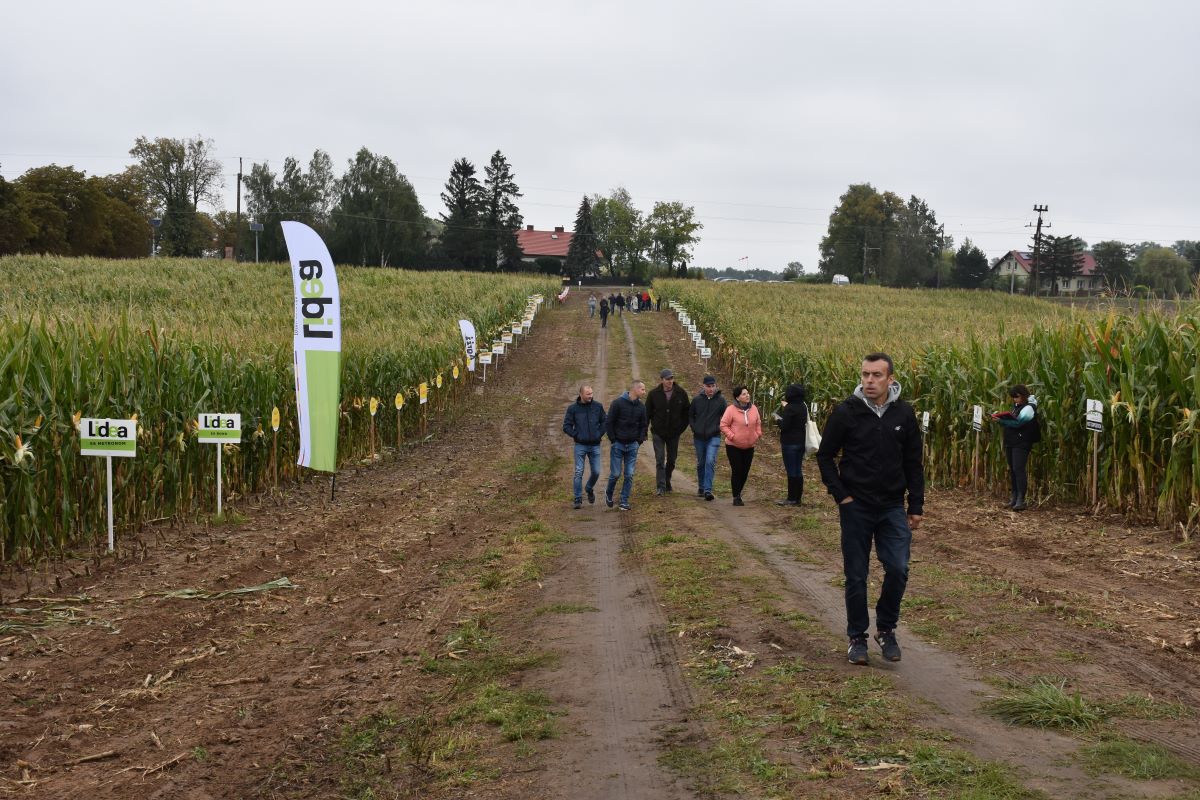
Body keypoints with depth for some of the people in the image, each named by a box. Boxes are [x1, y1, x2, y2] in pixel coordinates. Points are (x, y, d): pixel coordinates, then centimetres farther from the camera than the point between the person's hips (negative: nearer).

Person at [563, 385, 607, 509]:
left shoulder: (598, 407, 2)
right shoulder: (573, 408, -3)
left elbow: (605, 422, 12)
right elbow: (566, 426, 1)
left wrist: (600, 434, 0)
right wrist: (576, 435, -8)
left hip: (595, 445, 2)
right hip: (580, 446, -2)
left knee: (596, 472, 5)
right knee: (579, 472, -4)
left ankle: (590, 489, 35)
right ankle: (578, 500, 2)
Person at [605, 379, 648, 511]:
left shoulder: (641, 407, 4)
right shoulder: (618, 403, -10)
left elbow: (643, 426, 14)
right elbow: (609, 423, -7)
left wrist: (639, 442, 3)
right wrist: (613, 440, -8)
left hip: (632, 446, 4)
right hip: (617, 444, -4)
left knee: (629, 475, 1)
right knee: (615, 474, 0)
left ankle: (624, 501, 10)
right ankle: (608, 495, 25)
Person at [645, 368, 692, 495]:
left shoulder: (681, 394, -3)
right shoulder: (654, 394, -6)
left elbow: (687, 412, 7)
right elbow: (647, 413, 3)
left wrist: (681, 427, 2)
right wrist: (649, 428, -1)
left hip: (674, 433, 2)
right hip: (658, 432, -2)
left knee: (671, 460, 12)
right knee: (660, 460, -8)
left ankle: (667, 483, 29)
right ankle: (660, 486, -6)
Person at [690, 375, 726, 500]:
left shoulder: (720, 400, -2)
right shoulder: (697, 399, 1)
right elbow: (690, 415, 13)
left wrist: (719, 428, -4)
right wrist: (694, 428, 1)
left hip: (713, 437, -2)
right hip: (699, 437, 2)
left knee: (710, 461, -17)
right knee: (700, 464, 12)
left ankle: (708, 489, -17)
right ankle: (701, 488, 26)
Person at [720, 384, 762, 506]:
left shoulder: (753, 408, 3)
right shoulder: (731, 410, -11)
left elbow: (758, 423, 16)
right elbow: (723, 425, -9)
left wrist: (758, 434, 3)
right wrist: (732, 436, -16)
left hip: (749, 446, 5)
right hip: (733, 446, -5)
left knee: (745, 472, 8)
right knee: (737, 471, -8)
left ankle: (738, 494, 26)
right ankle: (736, 497, 0)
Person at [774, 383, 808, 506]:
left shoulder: (790, 408, -17)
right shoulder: (803, 407, 7)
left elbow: (784, 426, -20)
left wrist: (779, 420, 3)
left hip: (790, 443, -8)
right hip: (801, 442, 8)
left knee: (791, 471, -2)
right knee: (798, 470, 13)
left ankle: (792, 499, 2)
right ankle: (798, 497, 18)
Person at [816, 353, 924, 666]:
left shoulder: (904, 413, 0)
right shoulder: (846, 411, -7)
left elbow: (913, 462, 8)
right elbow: (825, 456, 1)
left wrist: (916, 506, 6)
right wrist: (840, 496, -6)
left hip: (893, 507, 2)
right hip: (856, 507, -1)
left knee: (898, 570, -5)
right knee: (856, 576, 5)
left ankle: (886, 629, 17)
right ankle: (857, 637, 19)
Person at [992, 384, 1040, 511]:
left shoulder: (1028, 408, -11)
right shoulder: (1016, 406, 16)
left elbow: (1017, 423, -20)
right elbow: (1011, 420, 16)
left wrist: (1001, 421, -20)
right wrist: (999, 416, -2)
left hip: (1021, 444, -9)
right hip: (1010, 442, 9)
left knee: (1018, 469, -14)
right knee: (1012, 470, 11)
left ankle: (1021, 500, -14)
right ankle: (1014, 497, 19)